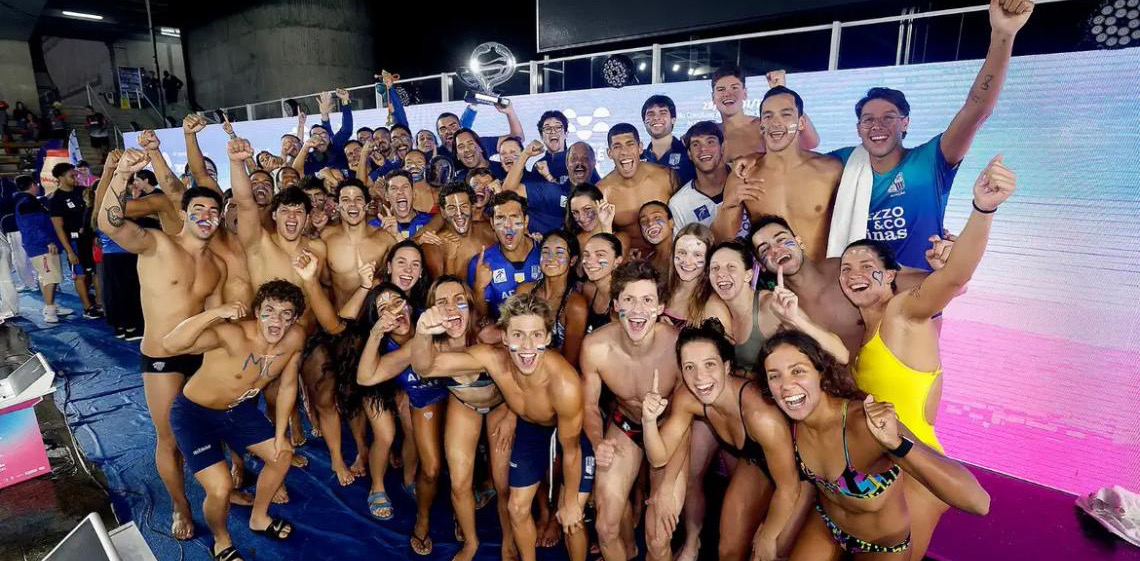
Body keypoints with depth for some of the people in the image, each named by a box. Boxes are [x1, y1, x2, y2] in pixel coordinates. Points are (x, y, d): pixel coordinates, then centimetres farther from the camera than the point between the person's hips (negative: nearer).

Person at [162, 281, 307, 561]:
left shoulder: (295, 337, -19)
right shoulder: (232, 335, -36)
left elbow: (288, 385, -4)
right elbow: (170, 344, -49)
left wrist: (280, 435, 1)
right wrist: (216, 312, -56)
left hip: (238, 408, 6)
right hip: (194, 413, -6)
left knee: (283, 455, 13)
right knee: (220, 489, -15)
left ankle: (259, 518, 41)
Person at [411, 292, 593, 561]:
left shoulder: (565, 385, -42)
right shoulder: (493, 358, -33)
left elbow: (571, 450, -25)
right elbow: (425, 366, -33)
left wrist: (570, 502, -10)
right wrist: (423, 334, -56)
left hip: (577, 432, -3)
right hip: (530, 428, 4)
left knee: (570, 518, 1)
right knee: (517, 508, 14)